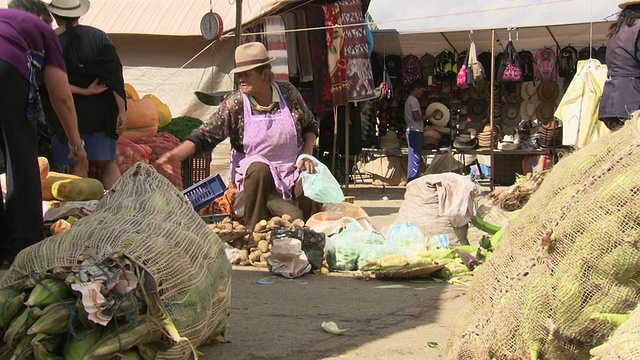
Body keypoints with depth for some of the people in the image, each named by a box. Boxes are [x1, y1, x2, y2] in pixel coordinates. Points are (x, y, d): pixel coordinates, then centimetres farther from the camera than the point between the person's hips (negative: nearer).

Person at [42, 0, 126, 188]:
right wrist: (122, 111, -6)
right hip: (99, 113, 2)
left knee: (76, 165, 4)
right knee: (107, 163, 9)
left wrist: (82, 91, -8)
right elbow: (115, 76, -6)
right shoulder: (98, 36, 1)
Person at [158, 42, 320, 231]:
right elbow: (204, 136, -13)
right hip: (254, 166, -1)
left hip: (293, 168, 1)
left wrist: (306, 155, -5)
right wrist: (174, 155, -28)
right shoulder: (234, 104, -9)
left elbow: (310, 125, 10)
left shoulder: (288, 93, -4)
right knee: (259, 169, -36)